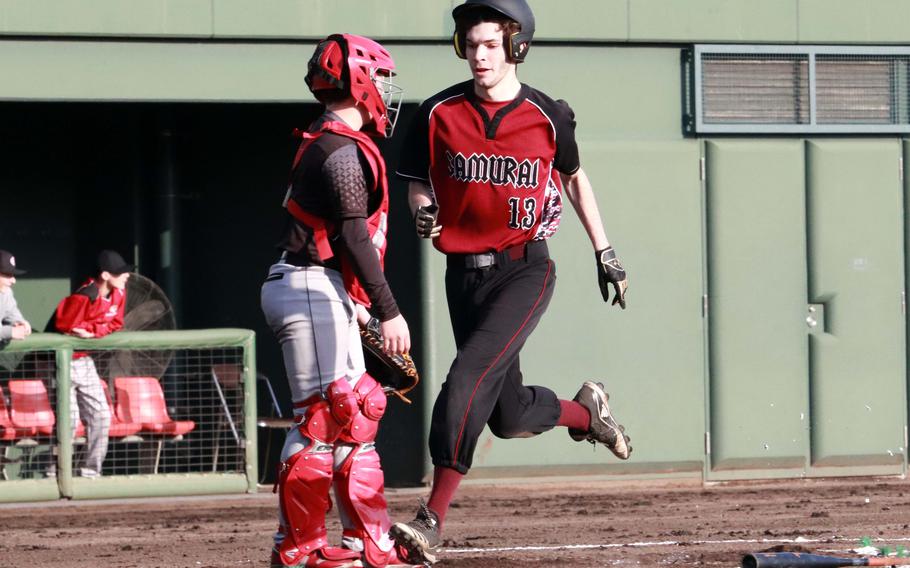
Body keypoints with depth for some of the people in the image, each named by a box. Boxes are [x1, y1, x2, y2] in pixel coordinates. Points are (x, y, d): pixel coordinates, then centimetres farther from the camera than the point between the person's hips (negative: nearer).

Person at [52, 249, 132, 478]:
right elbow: (64, 325, -23)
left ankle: (91, 469, 14)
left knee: (101, 415, 5)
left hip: (84, 361, 8)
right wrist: (94, 330, -13)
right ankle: (56, 473, 0)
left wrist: (92, 330, -14)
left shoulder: (118, 294, -4)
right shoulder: (84, 298, -28)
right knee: (69, 418, -10)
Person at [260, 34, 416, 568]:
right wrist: (388, 312, -23)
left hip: (322, 294, 11)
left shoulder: (326, 145, 17)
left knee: (356, 414, 11)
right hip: (312, 290, -11)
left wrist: (356, 301, 25)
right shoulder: (345, 150, -14)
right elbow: (354, 236, -21)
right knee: (326, 417, -10)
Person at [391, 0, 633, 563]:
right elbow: (419, 184, 8)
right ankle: (586, 411, 43)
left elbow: (574, 177, 14)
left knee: (469, 376, -23)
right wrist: (424, 213, -15)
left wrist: (605, 252, 17)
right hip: (465, 272, 3)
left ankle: (434, 520, -25)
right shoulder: (440, 113, -1)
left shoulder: (547, 115, -3)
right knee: (509, 416, 8)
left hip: (525, 268, -3)